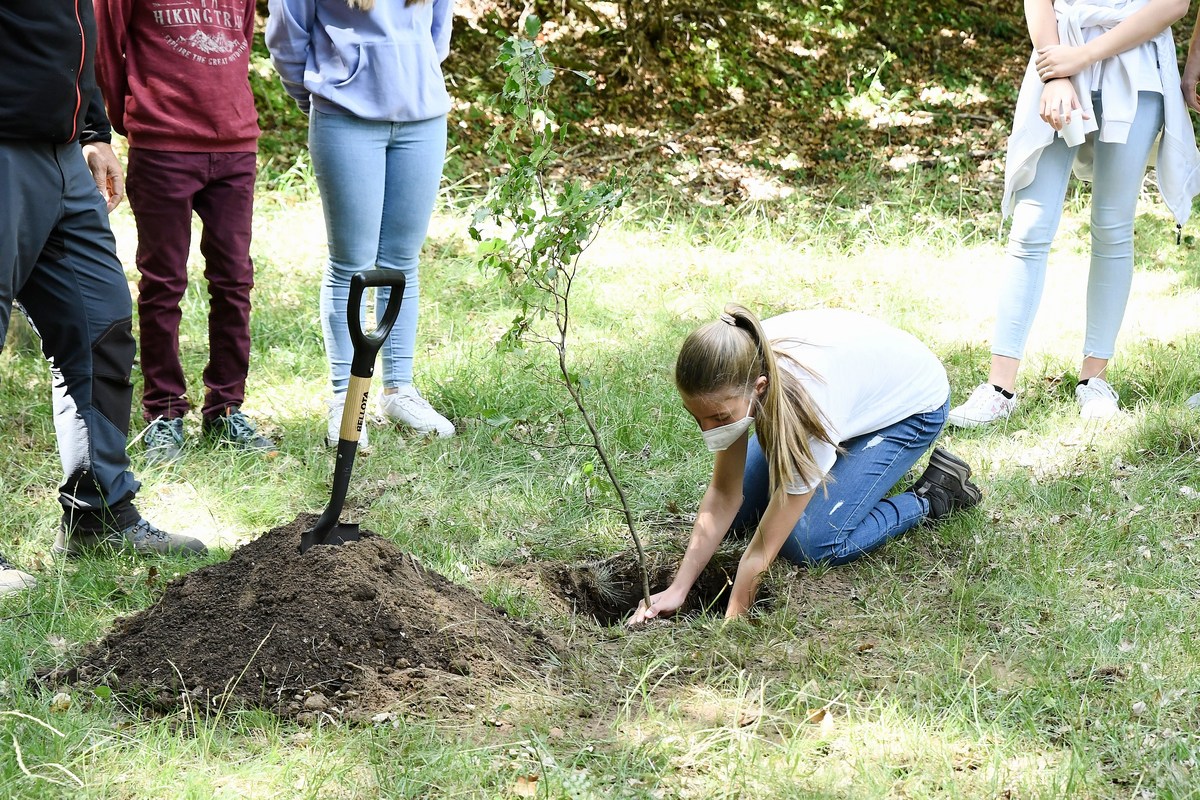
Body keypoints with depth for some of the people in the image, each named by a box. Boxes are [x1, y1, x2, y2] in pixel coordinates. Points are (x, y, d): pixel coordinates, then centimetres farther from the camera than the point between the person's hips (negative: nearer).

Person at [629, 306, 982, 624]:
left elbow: (763, 550, -34)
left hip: (912, 406, -6)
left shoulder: (806, 411, -44)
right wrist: (676, 591, -21)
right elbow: (723, 495, -17)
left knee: (810, 544, -18)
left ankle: (934, 496, 1)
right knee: (739, 513, 2)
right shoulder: (735, 375, -27)